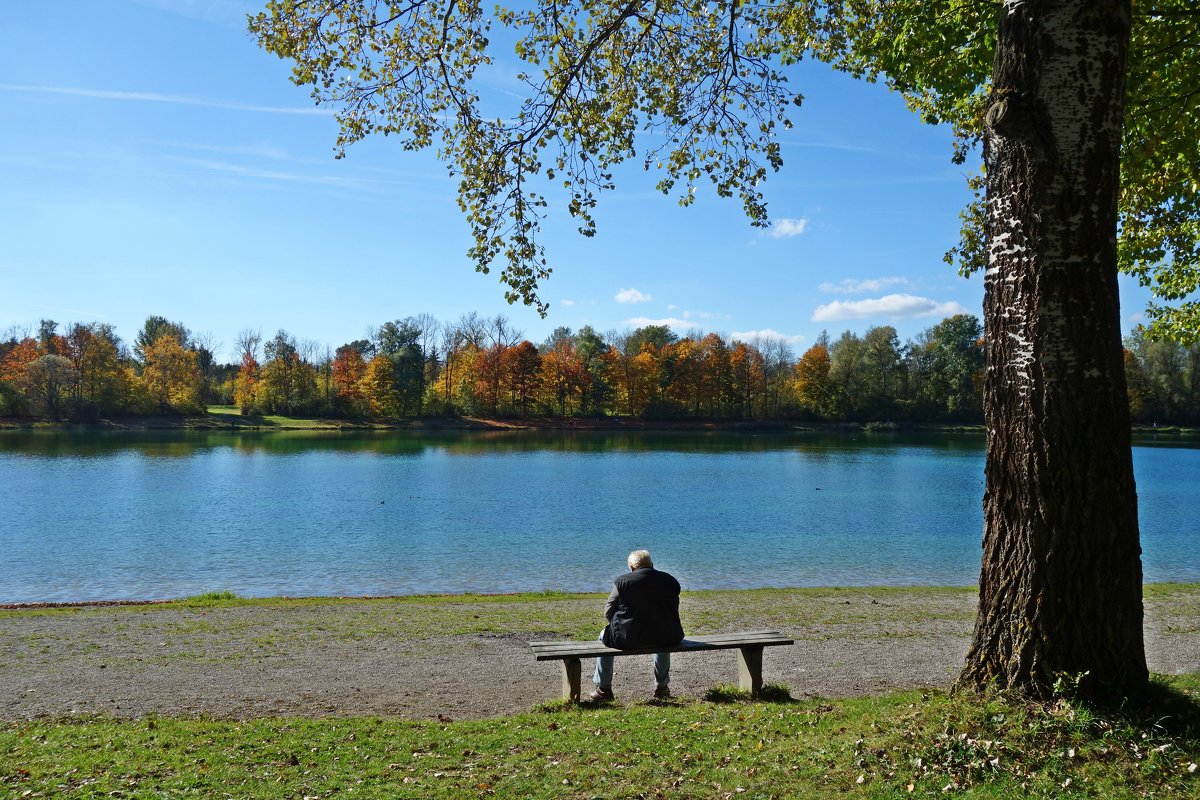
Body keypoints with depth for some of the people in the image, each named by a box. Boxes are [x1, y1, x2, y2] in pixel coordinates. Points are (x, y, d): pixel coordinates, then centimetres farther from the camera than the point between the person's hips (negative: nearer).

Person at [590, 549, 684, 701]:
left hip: (628, 639, -3)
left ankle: (603, 689, 31)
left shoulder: (622, 581, -5)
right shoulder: (670, 581, 5)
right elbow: (674, 613, 12)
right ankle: (661, 687, 45)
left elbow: (608, 612, -1)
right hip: (664, 640, 3)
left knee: (605, 635, 28)